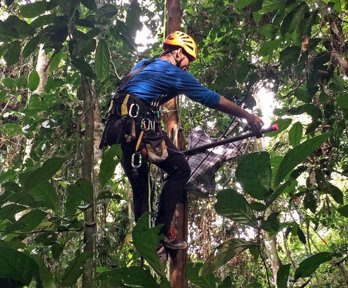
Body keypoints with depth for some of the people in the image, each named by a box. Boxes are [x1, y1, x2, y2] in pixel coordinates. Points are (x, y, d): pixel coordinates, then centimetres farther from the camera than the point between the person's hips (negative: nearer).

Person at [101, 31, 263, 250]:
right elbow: (212, 99, -2)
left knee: (139, 187, 16)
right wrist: (248, 116, 3)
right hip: (141, 127, -9)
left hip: (121, 128, 9)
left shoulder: (143, 65, 23)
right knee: (180, 170, 2)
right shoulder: (173, 74, -1)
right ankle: (161, 231, 0)